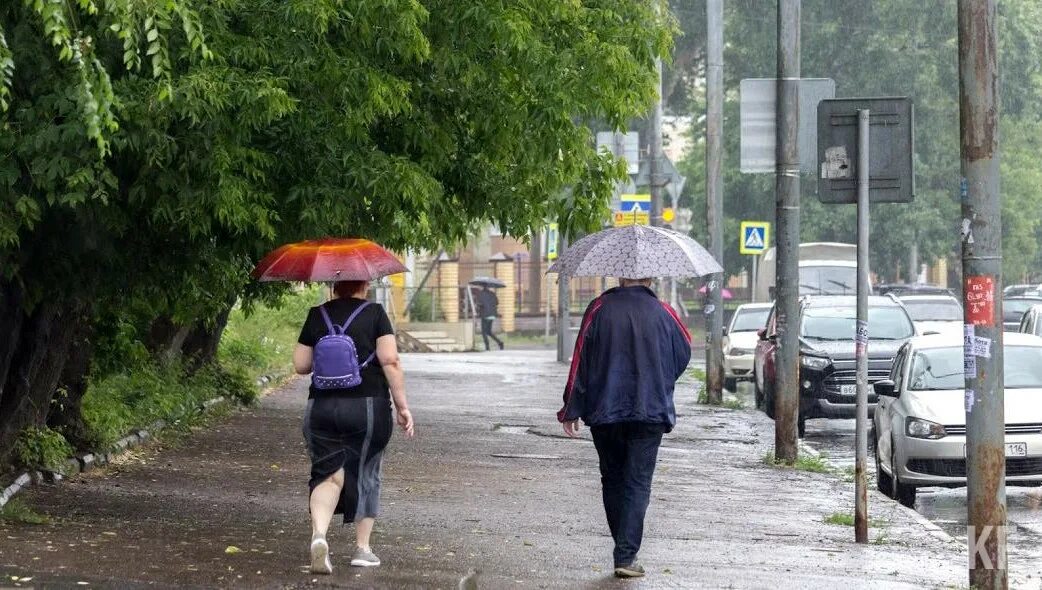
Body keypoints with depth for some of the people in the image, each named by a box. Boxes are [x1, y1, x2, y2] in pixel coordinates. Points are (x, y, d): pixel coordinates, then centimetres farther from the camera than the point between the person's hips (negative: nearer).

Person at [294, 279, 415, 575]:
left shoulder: (317, 316, 5)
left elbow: (300, 365, 7)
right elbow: (390, 361, -10)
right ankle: (363, 548, 15)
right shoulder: (375, 314, -2)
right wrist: (402, 406, -7)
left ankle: (319, 534, -22)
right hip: (369, 406, -2)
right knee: (365, 474, 11)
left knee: (328, 474, 2)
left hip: (321, 406, 2)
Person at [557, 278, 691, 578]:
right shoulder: (663, 313, -2)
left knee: (612, 480, 15)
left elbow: (581, 361, -4)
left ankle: (624, 550, 19)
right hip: (650, 412, -1)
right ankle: (626, 556, -10)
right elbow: (684, 353, 11)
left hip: (605, 411, 1)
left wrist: (572, 410, 2)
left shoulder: (600, 309, -4)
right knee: (638, 483, 0)